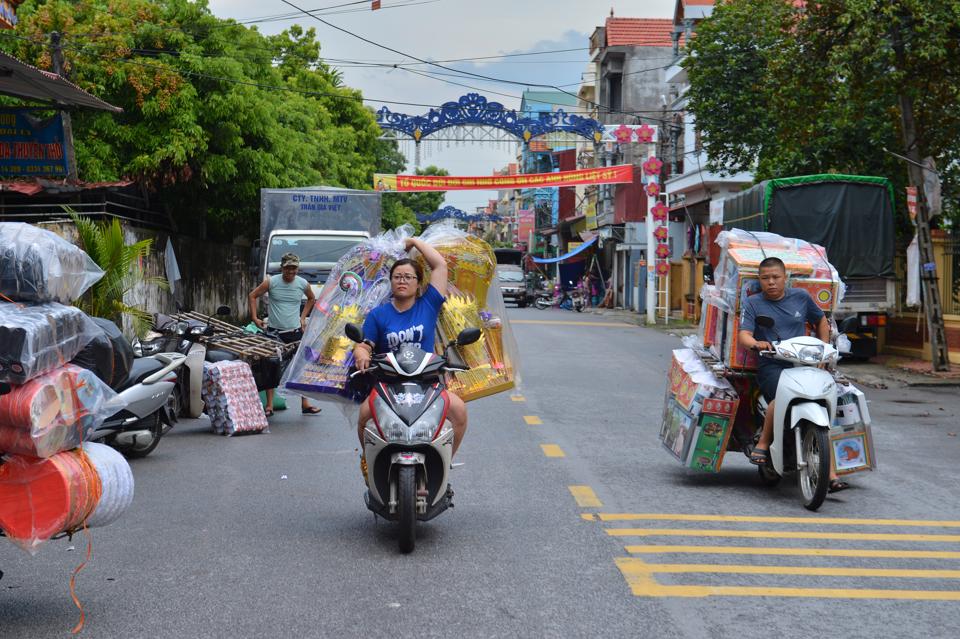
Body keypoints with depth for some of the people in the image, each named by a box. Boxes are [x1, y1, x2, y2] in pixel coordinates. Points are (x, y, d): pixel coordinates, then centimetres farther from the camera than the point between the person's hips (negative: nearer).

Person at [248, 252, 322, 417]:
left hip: (295, 332, 1)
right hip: (273, 331, -1)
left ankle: (305, 404, 10)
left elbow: (311, 299, 21)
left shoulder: (303, 284, 0)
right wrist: (255, 318, -4)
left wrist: (303, 317, 11)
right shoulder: (271, 282, -6)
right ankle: (269, 406, 8)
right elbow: (252, 296, 4)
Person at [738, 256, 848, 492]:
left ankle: (829, 473, -16)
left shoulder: (801, 297, 14)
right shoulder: (753, 303, 7)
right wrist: (756, 343, -30)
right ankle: (763, 444, -16)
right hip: (771, 366, -3)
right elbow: (743, 335, -7)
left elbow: (821, 321, 29)